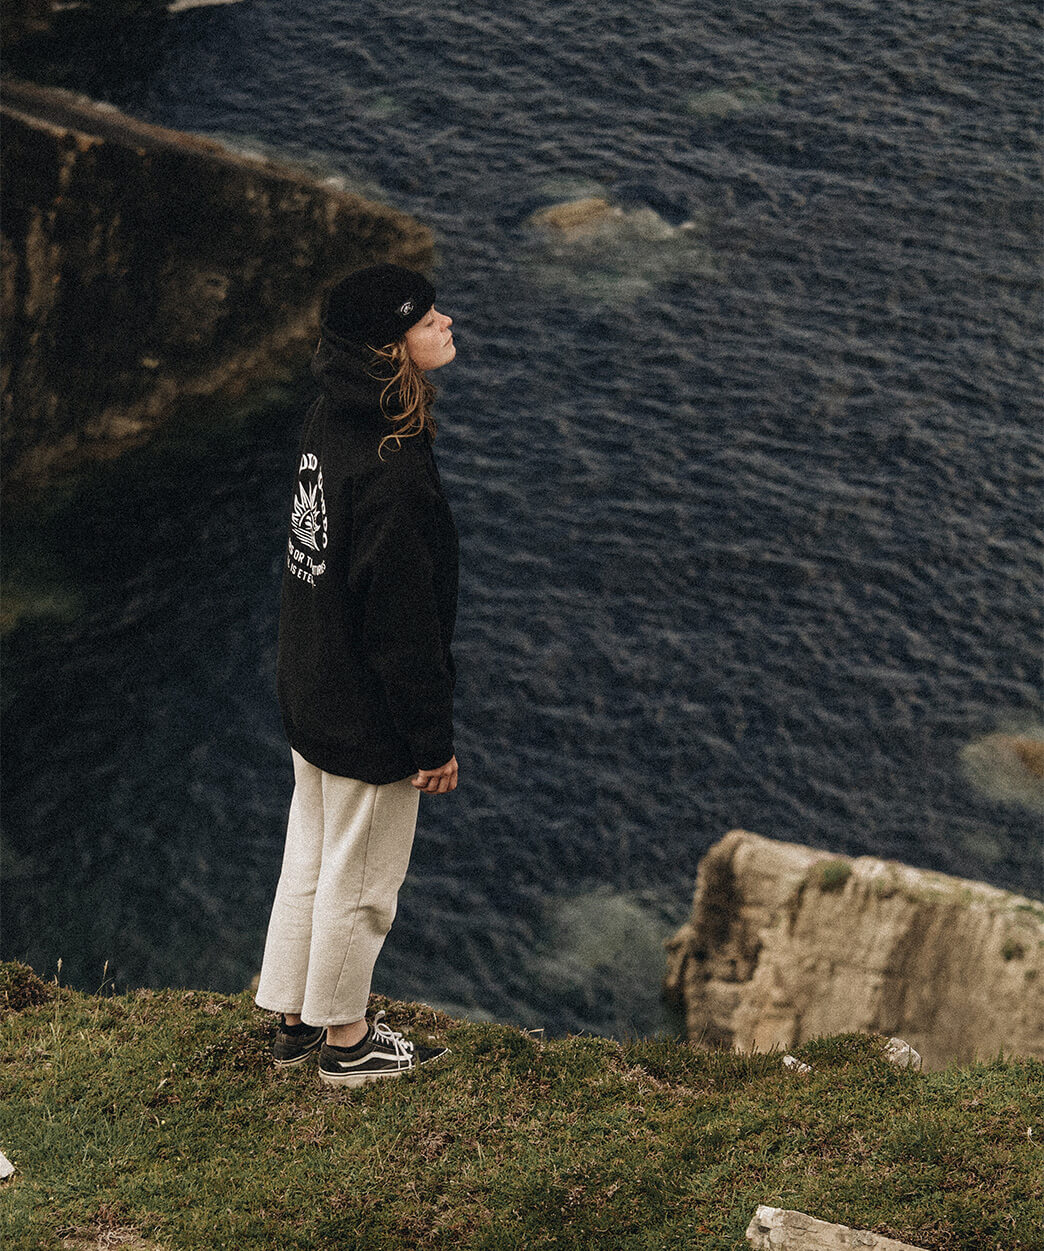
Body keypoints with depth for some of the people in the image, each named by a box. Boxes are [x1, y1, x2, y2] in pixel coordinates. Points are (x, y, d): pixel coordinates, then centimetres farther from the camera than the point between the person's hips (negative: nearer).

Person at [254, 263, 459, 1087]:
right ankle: (346, 1042, 28)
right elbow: (405, 625, -25)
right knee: (361, 877, 10)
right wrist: (433, 740, -16)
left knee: (311, 857, 22)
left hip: (312, 698, 9)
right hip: (369, 719, -9)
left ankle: (296, 1018, 38)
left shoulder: (331, 422, -3)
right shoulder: (393, 476, -31)